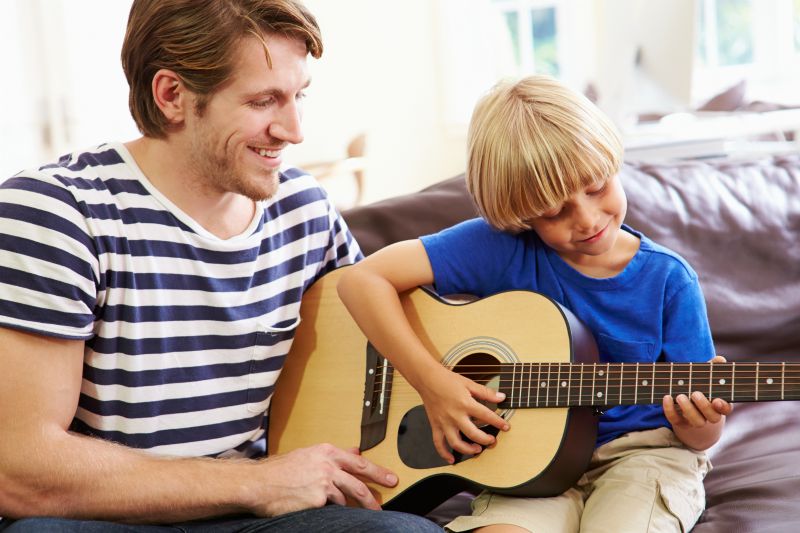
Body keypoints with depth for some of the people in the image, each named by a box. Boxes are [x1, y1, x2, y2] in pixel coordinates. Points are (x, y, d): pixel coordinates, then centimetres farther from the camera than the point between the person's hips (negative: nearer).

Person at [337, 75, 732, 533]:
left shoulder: (669, 280, -6)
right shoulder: (500, 248, -9)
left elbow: (699, 439, -2)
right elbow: (363, 279, -13)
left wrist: (700, 423, -27)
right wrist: (433, 382, -21)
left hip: (640, 452, 1)